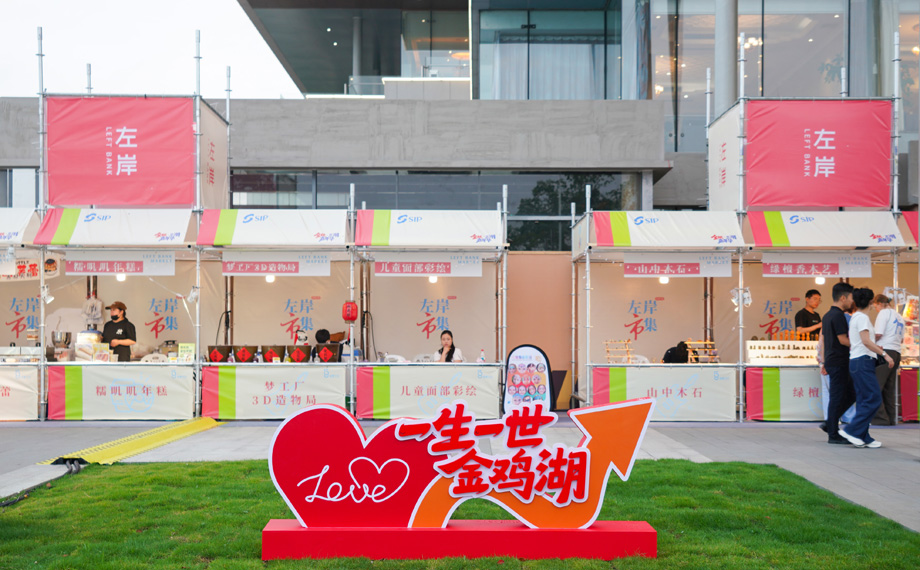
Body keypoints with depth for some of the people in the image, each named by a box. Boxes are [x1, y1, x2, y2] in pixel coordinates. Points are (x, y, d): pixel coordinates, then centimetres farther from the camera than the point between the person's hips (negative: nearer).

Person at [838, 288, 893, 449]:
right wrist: (884, 354, -21)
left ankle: (863, 437, 7)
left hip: (856, 361, 10)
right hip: (863, 361, -10)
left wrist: (875, 347, 31)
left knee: (863, 401, 8)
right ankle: (851, 430, -12)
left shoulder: (854, 317, 19)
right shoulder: (862, 317, -9)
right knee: (874, 399, -10)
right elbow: (866, 341, -19)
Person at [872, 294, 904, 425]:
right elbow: (901, 339, 23)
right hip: (897, 353, 9)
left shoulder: (884, 313, -3)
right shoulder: (899, 317, 22)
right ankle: (891, 418, 9)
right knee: (889, 389, 11)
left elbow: (878, 334, -12)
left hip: (885, 351, -9)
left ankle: (880, 418, -14)